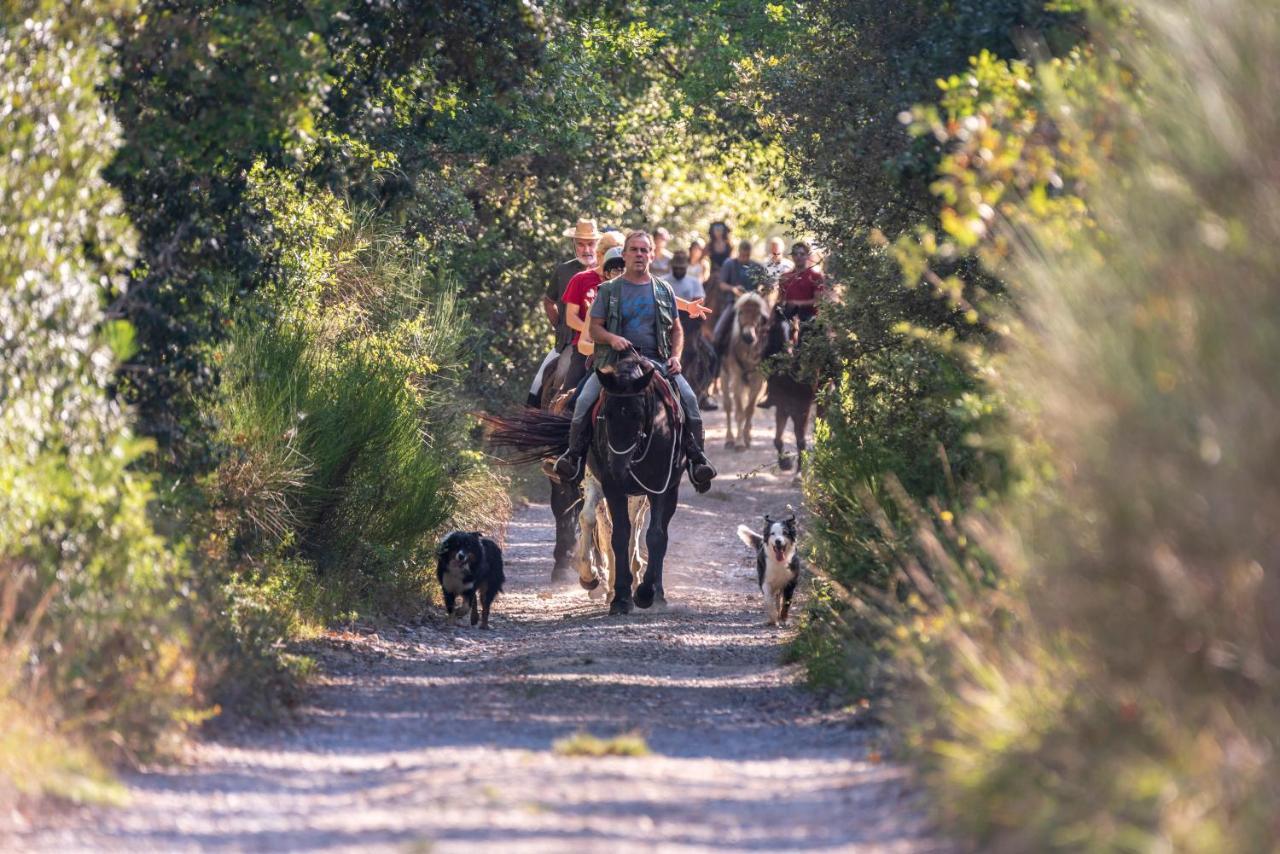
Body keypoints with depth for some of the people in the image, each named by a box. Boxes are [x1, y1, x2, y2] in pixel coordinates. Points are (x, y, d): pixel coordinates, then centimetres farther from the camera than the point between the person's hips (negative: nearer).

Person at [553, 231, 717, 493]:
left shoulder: (664, 291, 13)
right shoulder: (609, 290, 8)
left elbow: (676, 330, 18)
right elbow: (595, 327, 6)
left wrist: (675, 356, -1)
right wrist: (612, 338, -16)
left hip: (656, 360, 1)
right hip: (614, 359, -1)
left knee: (688, 398, -21)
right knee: (585, 400, -23)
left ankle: (696, 457, -18)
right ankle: (574, 453, -14)